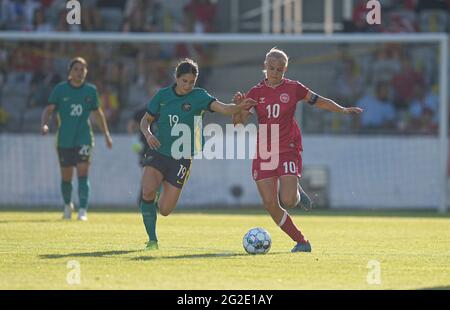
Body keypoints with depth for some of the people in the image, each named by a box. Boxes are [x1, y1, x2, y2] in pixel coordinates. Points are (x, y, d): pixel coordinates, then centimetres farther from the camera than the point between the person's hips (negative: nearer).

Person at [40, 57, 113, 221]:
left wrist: (107, 134, 19)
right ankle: (67, 205, 33)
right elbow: (49, 109, -4)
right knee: (66, 177, 8)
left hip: (84, 139, 0)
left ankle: (83, 211, -16)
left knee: (83, 174, -14)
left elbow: (98, 112, 16)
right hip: (64, 140, 0)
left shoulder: (90, 90, 4)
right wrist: (44, 124, -24)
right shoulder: (60, 89, -1)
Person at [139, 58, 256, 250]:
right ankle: (152, 239, -7)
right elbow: (146, 121, 11)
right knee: (147, 191, -25)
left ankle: (161, 198, 36)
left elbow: (223, 108, -21)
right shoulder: (163, 95, 2)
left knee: (165, 210, -4)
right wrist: (148, 134, -10)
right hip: (158, 152, 1)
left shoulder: (198, 96, -6)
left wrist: (239, 107, -42)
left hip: (181, 158, -1)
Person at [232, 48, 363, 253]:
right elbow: (238, 121, 1)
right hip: (263, 151, 2)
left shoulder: (293, 88, 0)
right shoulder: (256, 92, 3)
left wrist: (343, 110, 4)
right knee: (270, 205, -4)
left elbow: (318, 101, 11)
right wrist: (238, 105, -18)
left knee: (288, 201, -19)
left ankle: (297, 193, 19)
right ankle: (301, 242, 8)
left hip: (288, 150, -2)